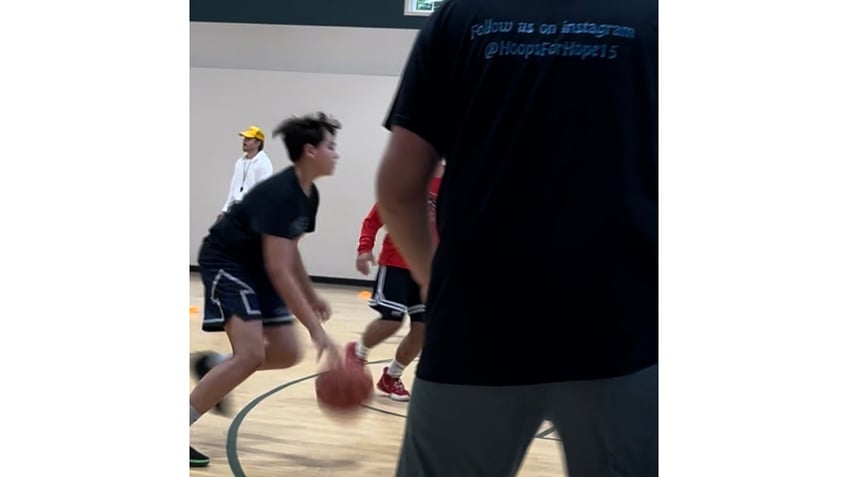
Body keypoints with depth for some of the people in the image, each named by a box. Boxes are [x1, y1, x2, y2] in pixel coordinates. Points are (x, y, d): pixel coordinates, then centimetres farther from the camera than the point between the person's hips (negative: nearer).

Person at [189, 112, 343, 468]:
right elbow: (278, 270, -32)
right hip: (225, 262, -9)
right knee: (251, 354, -23)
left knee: (286, 353, 5)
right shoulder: (280, 193, -27)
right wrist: (316, 329, -33)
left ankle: (214, 366, 27)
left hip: (255, 266, 9)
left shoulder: (308, 194, 2)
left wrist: (312, 297, 13)